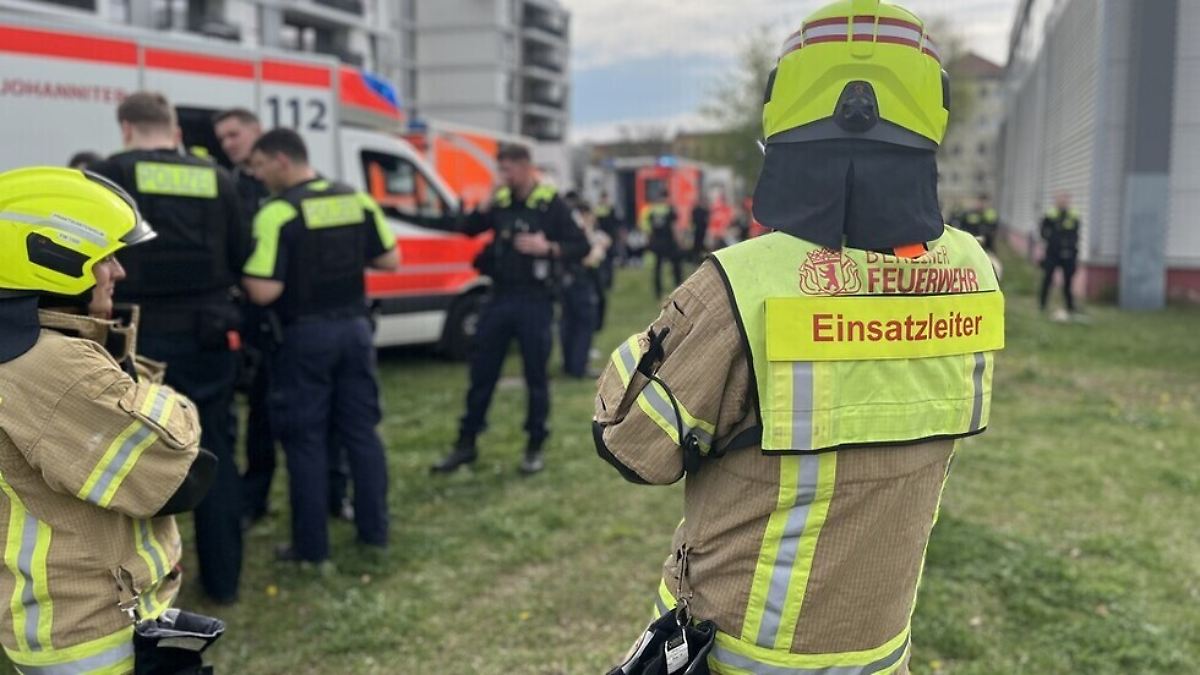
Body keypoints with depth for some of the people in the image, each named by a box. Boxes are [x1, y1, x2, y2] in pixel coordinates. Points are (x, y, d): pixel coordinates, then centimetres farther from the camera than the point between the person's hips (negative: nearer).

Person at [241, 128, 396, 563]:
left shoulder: (278, 213, -15)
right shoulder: (358, 200, 4)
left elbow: (264, 292, -20)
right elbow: (390, 261, 9)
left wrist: (243, 271, -1)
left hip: (305, 336, -5)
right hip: (353, 328, 6)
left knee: (306, 440, 4)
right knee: (361, 430, 13)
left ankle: (311, 546, 11)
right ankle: (374, 530, 21)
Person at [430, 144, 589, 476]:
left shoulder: (552, 204, -6)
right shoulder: (500, 201, 7)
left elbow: (581, 247, -7)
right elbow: (464, 229, 7)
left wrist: (548, 248, -22)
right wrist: (483, 210, -9)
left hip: (534, 301, -4)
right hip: (500, 297, 5)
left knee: (535, 376, 5)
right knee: (481, 372, 9)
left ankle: (535, 447, 19)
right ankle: (466, 444, 20)